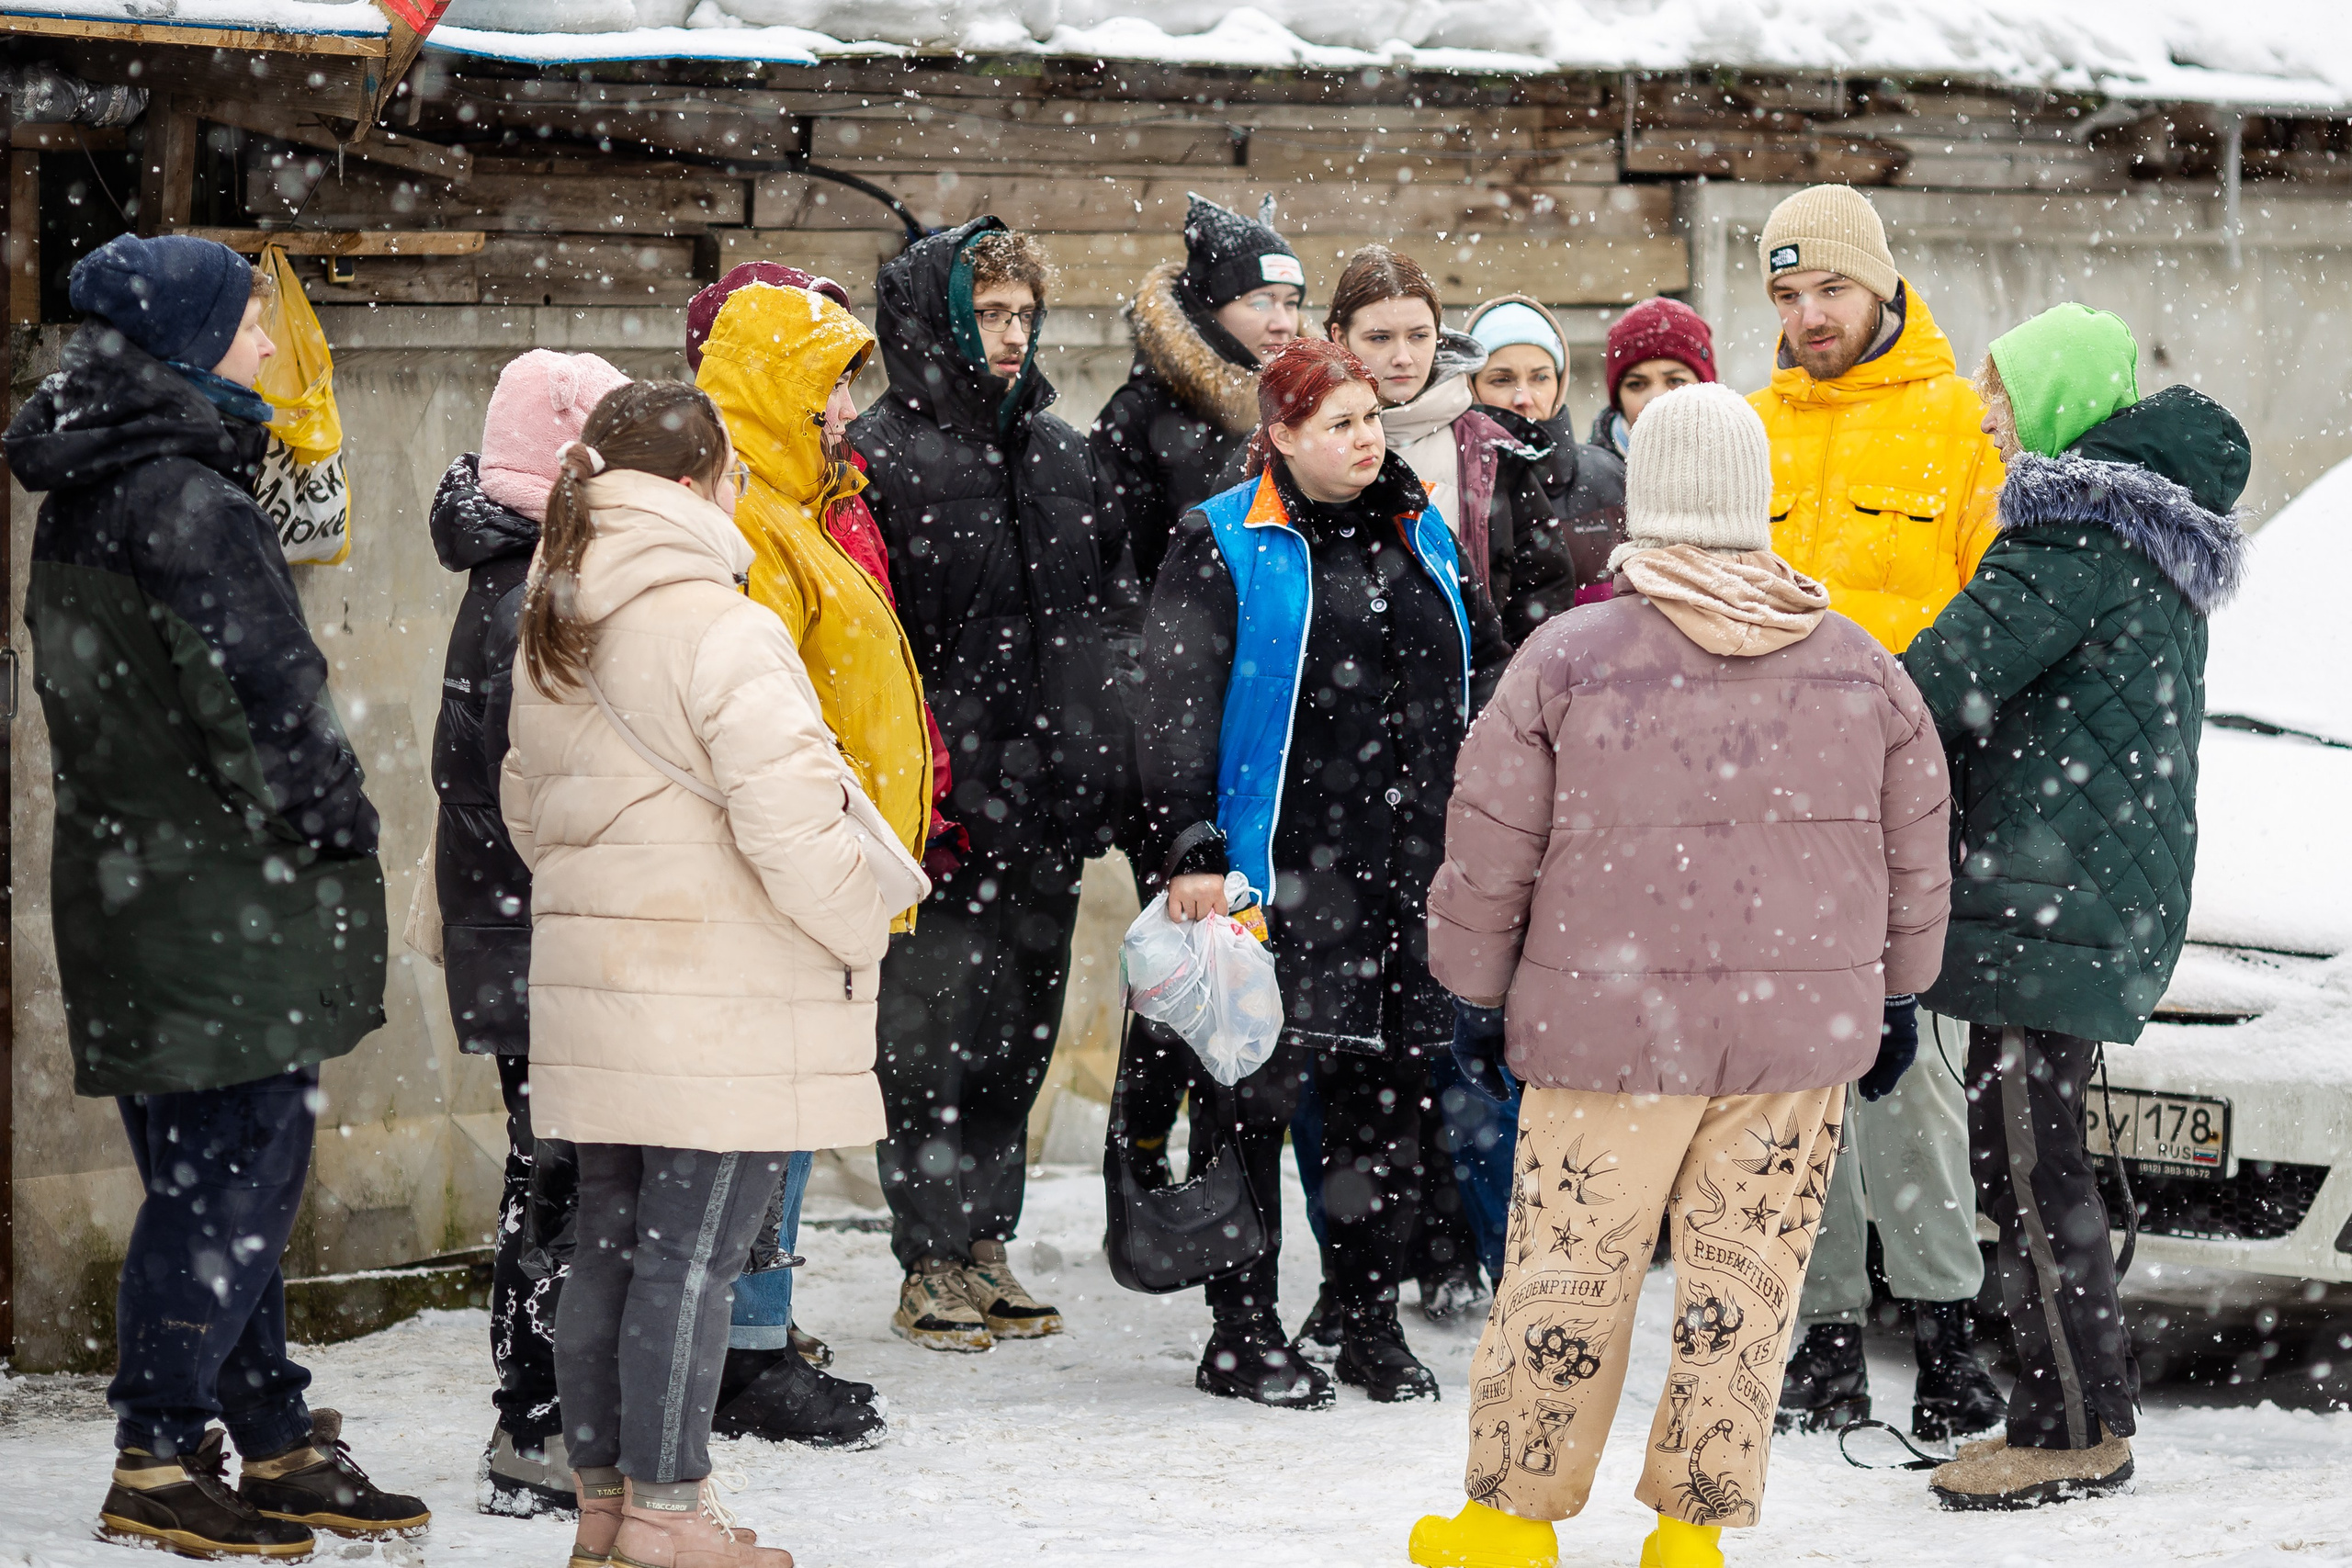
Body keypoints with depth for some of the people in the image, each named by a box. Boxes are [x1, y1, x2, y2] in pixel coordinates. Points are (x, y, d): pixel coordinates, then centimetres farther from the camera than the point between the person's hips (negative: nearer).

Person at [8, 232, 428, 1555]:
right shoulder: (185, 503, -18)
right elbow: (264, 691, -19)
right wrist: (344, 836, -7)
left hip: (132, 887, 10)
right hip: (230, 906, -10)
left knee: (215, 1184, 14)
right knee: (235, 1179, -4)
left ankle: (276, 1443, 21)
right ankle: (162, 1460, -1)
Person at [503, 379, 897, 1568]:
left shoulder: (550, 636, 12)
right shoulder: (718, 630, -16)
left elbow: (527, 810, 21)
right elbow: (791, 823, -19)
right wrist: (863, 933, -5)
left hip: (594, 980, 8)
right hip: (718, 1001, -8)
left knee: (610, 1243, 14)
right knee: (692, 1252, -3)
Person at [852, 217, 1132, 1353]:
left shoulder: (1056, 450, 14)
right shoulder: (884, 453, -7)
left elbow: (1098, 609, 21)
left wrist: (1099, 767, 15)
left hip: (1046, 801, 7)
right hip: (947, 796, -7)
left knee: (1019, 1034, 11)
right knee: (936, 1036, -3)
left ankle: (985, 1248, 19)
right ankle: (931, 1268, 4)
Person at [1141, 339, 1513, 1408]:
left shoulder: (1418, 535, 15)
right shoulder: (1222, 547, -3)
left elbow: (1486, 673, 24)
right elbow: (1178, 708, -8)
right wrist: (1190, 850, -16)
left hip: (1410, 864, 5)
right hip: (1278, 868, -5)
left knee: (1389, 1088, 8)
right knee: (1258, 1088, -1)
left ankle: (1372, 1320, 18)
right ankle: (1242, 1330, 6)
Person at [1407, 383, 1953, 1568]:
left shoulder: (1566, 658, -6)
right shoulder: (1860, 667, 4)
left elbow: (1489, 851, -1)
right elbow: (1915, 854, 12)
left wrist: (1476, 990, 11)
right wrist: (1893, 999, 23)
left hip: (1611, 1026, -2)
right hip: (1801, 1027, 2)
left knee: (1568, 1267, 6)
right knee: (1744, 1275, 8)